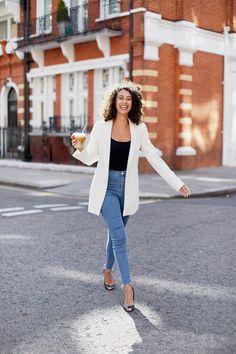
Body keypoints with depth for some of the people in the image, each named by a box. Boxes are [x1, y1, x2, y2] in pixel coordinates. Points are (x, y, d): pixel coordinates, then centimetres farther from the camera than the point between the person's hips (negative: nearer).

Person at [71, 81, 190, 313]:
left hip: (127, 189, 3)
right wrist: (79, 148, -20)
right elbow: (89, 158, 3)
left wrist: (177, 183, -2)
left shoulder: (139, 129, 0)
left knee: (115, 233, 17)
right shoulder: (101, 127, -4)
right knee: (119, 237, -13)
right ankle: (127, 287, -9)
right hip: (106, 187, -3)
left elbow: (154, 158, 2)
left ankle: (108, 270, 42)